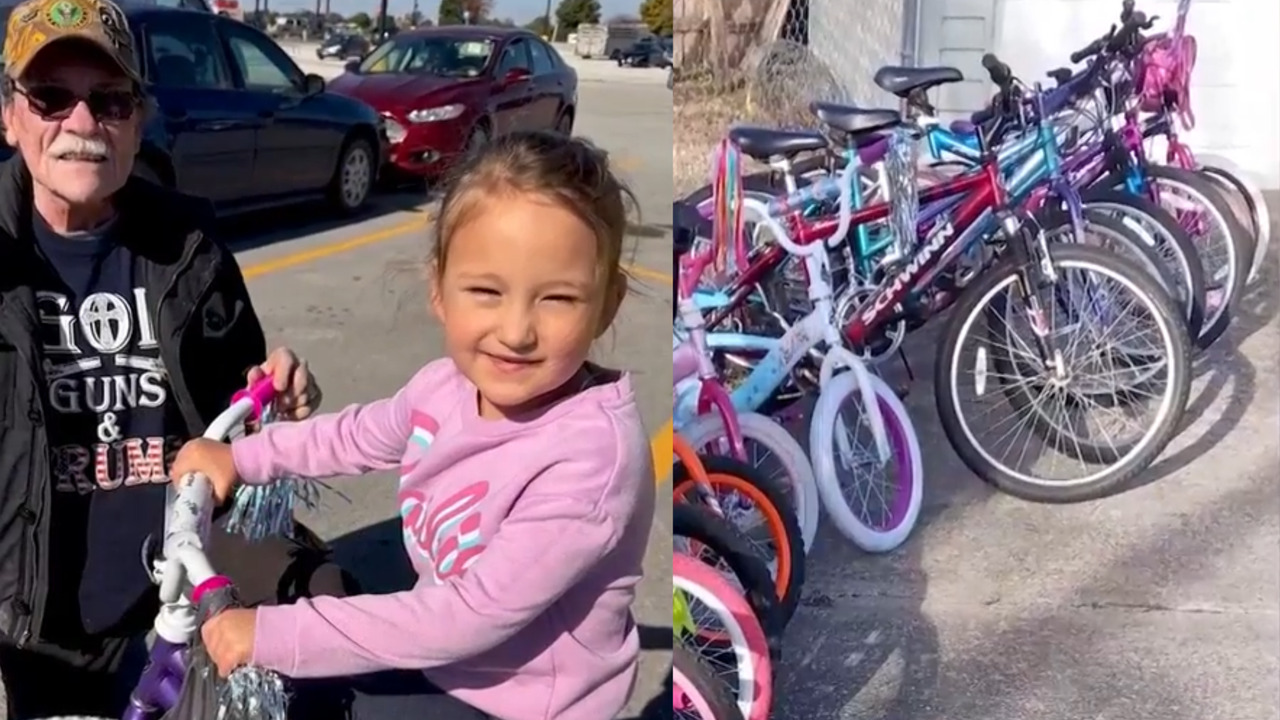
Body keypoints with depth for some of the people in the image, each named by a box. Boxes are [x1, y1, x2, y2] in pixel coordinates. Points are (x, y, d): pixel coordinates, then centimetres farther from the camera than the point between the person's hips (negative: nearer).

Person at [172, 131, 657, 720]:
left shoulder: (591, 453, -32)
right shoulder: (453, 383, -10)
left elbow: (473, 616, -30)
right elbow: (361, 435, 14)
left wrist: (277, 635, -27)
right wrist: (239, 457, 10)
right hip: (440, 651, 6)